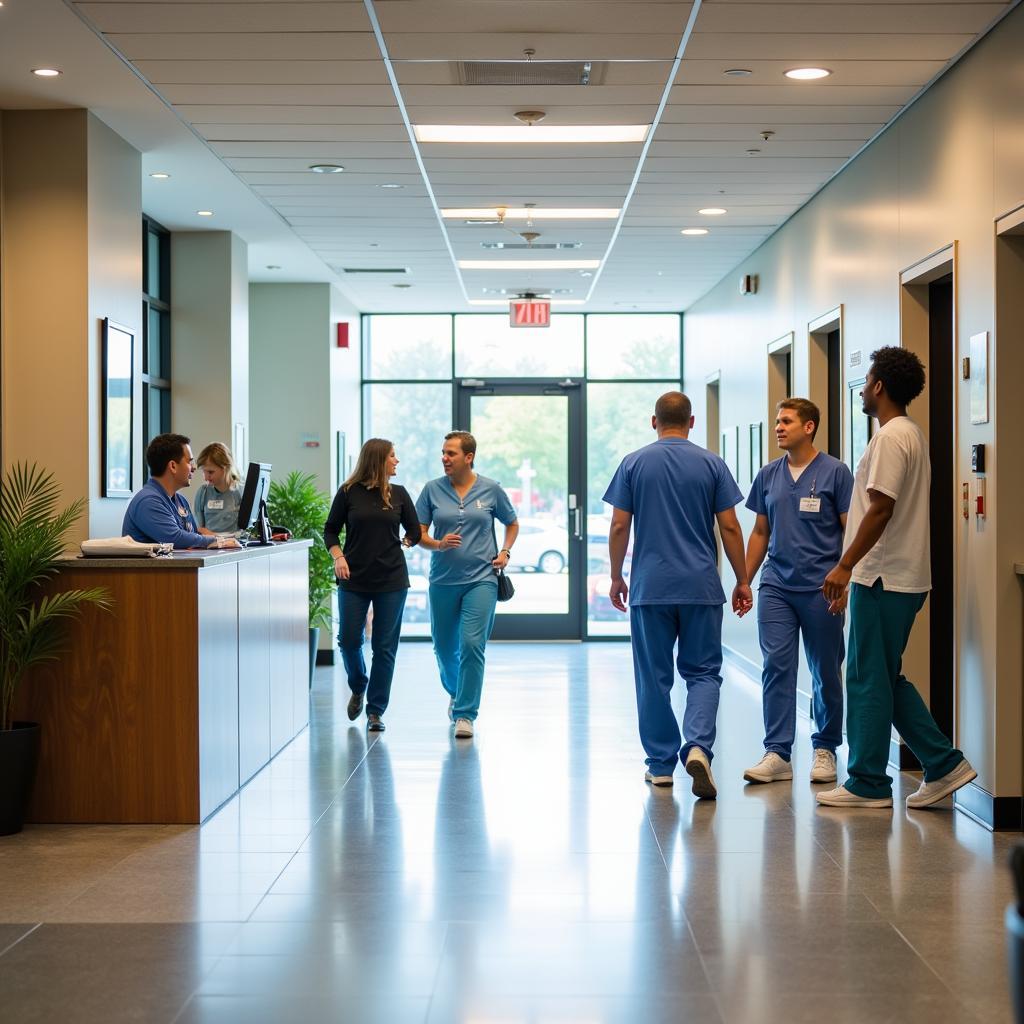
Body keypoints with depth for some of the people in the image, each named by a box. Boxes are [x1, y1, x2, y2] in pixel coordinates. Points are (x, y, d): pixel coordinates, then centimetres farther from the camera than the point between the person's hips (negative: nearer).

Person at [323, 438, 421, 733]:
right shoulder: (348, 493, -1)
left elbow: (414, 531, 14)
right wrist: (338, 557, -10)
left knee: (385, 646, 1)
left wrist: (397, 547, 4)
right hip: (354, 579, -1)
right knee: (349, 640, -1)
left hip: (392, 580, 1)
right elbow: (331, 530, 4)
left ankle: (376, 711, 11)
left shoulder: (398, 494, 5)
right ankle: (358, 689, 29)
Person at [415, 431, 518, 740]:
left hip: (481, 579, -2)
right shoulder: (432, 490, 1)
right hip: (443, 580, 2)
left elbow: (512, 524, 15)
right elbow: (419, 533, 3)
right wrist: (438, 544, -17)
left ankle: (465, 714, -7)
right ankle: (455, 691, 43)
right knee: (444, 646, 12)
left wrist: (505, 552, 0)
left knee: (472, 644, -13)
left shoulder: (491, 489, 0)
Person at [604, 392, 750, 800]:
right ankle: (698, 746, -16)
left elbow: (619, 527, 0)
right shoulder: (711, 465, 1)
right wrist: (742, 580, 8)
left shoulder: (634, 464, 1)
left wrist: (616, 578, 11)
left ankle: (661, 764, 14)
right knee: (703, 672, 6)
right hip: (701, 587, 0)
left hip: (650, 587, 0)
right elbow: (730, 527, 0)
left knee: (654, 678, 9)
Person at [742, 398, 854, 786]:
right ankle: (777, 753, -3)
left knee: (826, 672, 6)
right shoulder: (768, 476, 9)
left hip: (821, 589, -3)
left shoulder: (835, 473, -4)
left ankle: (825, 749, 19)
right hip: (776, 587, 3)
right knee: (776, 666, -4)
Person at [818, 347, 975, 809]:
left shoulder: (891, 437, -14)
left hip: (883, 580, -10)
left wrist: (845, 566, -19)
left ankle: (867, 783, 5)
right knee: (885, 679, 15)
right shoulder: (911, 434, 17)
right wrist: (853, 567, 22)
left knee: (869, 680, -2)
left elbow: (880, 509, -21)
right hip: (905, 577, 10)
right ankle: (943, 765, 13)